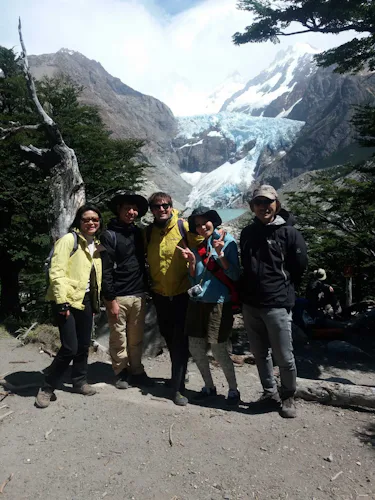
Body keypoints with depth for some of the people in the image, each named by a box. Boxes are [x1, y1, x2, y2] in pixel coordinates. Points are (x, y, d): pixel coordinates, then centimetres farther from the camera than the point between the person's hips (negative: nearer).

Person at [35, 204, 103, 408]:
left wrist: (96, 301, 16)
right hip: (66, 300, -7)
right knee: (70, 348, -8)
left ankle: (79, 382, 32)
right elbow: (57, 272, -17)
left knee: (84, 345, 14)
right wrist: (62, 302, -22)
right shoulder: (69, 239, -11)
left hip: (85, 300, 8)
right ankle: (47, 388, 10)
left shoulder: (96, 244, 13)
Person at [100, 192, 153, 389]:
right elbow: (106, 270, -9)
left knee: (136, 338, 9)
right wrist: (110, 299, -13)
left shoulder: (138, 233, 12)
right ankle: (121, 373, 21)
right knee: (119, 338, 4)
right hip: (118, 296, -4)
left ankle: (136, 371, 24)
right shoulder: (109, 235, -5)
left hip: (139, 295, 5)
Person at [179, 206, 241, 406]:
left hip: (219, 303, -5)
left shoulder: (227, 240, -5)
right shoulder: (196, 245, 9)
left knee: (218, 350, -3)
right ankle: (209, 387, 29)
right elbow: (194, 278, 10)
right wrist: (191, 261, -7)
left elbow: (235, 275, -9)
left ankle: (233, 390, 20)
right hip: (197, 302, 6)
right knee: (195, 348, 9)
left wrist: (220, 254, -20)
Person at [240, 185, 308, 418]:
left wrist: (283, 290, 3)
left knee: (284, 357, 3)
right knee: (261, 354, 15)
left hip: (277, 305, -5)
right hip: (250, 305, 5)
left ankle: (288, 397, 26)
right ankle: (270, 394, 33)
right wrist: (245, 292, 12)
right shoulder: (247, 233, 10)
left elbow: (300, 267, -3)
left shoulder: (289, 232, -5)